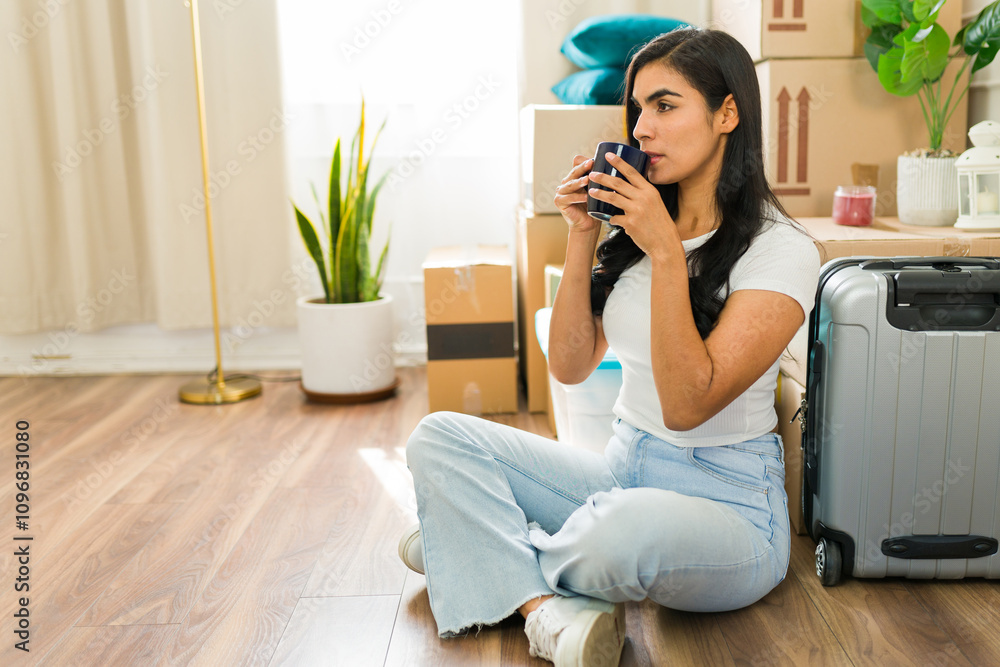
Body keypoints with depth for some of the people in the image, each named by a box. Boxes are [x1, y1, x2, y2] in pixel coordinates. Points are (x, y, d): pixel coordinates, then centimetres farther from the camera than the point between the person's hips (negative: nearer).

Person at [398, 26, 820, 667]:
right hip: (624, 468, 6)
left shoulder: (780, 248, -11)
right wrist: (583, 236, -5)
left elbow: (688, 405, -20)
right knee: (439, 438, -10)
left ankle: (487, 548, -6)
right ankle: (550, 609, -25)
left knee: (626, 527, -39)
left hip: (727, 499, -5)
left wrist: (666, 254, -22)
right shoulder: (637, 226, 6)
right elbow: (570, 366, 2)